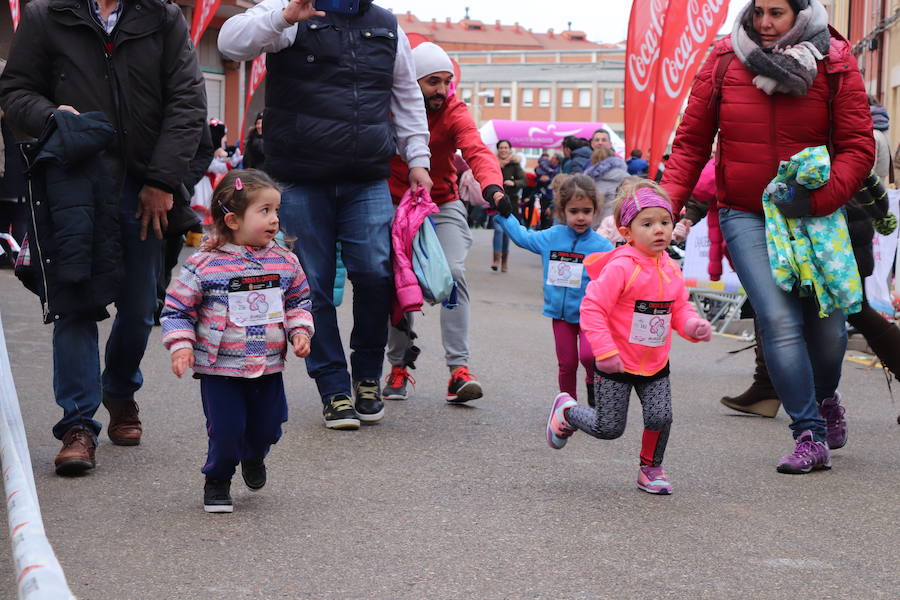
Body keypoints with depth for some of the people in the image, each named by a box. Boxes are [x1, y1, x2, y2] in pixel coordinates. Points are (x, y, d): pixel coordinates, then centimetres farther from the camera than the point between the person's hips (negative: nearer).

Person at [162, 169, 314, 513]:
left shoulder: (284, 262, 0)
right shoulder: (204, 265, -12)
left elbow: (298, 300, 15)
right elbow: (177, 309, -5)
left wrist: (300, 331, 0)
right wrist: (181, 345, -15)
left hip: (268, 368, 4)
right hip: (220, 369, -4)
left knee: (267, 427, 11)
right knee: (226, 430, -3)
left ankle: (253, 457, 45)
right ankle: (217, 481, 24)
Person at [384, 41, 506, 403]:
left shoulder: (454, 112, -14)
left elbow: (477, 151, -30)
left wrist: (492, 186, -50)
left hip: (444, 206, -1)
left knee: (453, 273, -18)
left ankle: (459, 370, -19)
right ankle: (398, 367, 12)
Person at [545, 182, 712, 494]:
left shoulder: (671, 270, 2)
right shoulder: (620, 268, -20)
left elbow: (680, 309, 12)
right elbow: (592, 307, -21)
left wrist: (694, 326, -11)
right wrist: (605, 351, -24)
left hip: (656, 364, 5)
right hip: (618, 363, -5)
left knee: (660, 417, -10)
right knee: (609, 429, 2)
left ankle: (651, 468, 16)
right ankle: (566, 411, 31)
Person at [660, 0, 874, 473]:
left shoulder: (835, 65, -5)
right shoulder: (724, 61, -3)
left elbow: (858, 147, -6)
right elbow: (691, 144, 2)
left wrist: (818, 198, -21)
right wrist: (666, 206, -8)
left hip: (814, 215, 1)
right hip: (746, 216, -1)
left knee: (826, 322, 7)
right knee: (778, 319, -16)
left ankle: (825, 398, 40)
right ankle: (810, 435, -9)